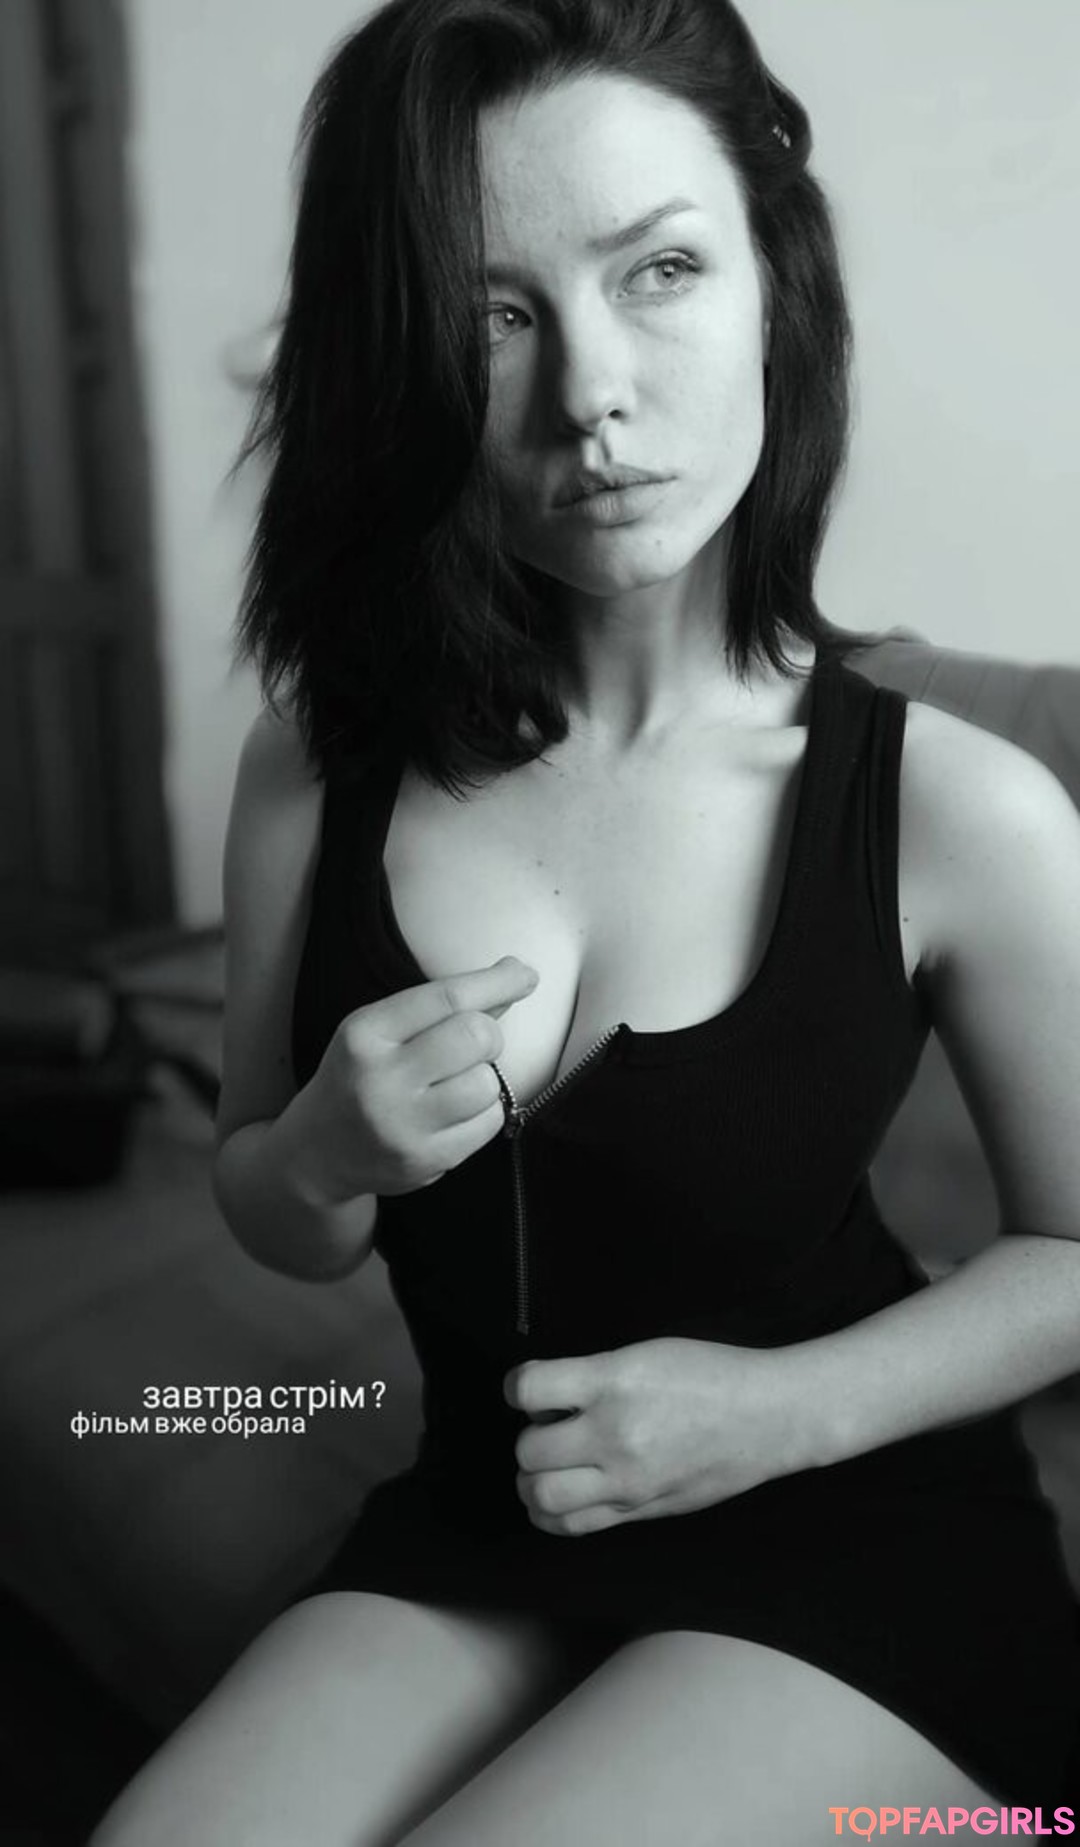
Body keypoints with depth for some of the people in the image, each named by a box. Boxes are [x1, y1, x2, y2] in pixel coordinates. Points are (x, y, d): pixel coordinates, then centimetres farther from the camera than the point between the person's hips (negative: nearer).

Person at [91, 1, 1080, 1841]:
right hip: (470, 1537, 3)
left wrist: (783, 1411, -16)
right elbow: (264, 1221, 4)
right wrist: (326, 1158, -18)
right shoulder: (314, 769, -10)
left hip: (857, 1555, -2)